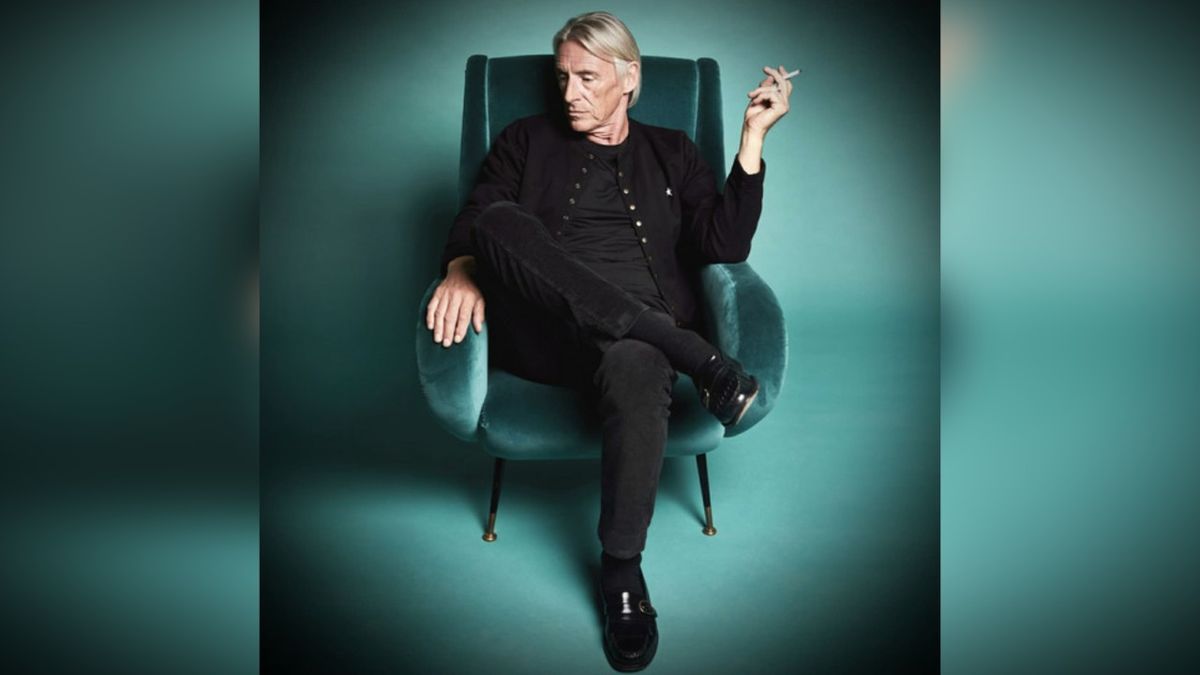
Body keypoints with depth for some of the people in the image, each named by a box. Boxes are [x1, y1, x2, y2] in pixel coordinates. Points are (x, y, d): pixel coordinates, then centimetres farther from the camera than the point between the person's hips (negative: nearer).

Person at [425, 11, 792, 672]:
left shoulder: (670, 152, 21)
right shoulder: (526, 141, 21)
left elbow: (725, 245, 7)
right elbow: (473, 223, 8)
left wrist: (753, 136, 3)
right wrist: (461, 268, -16)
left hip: (640, 334, 0)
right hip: (541, 333, 1)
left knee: (635, 367, -40)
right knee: (500, 220, -30)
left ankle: (622, 568, -20)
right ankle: (694, 356, -29)